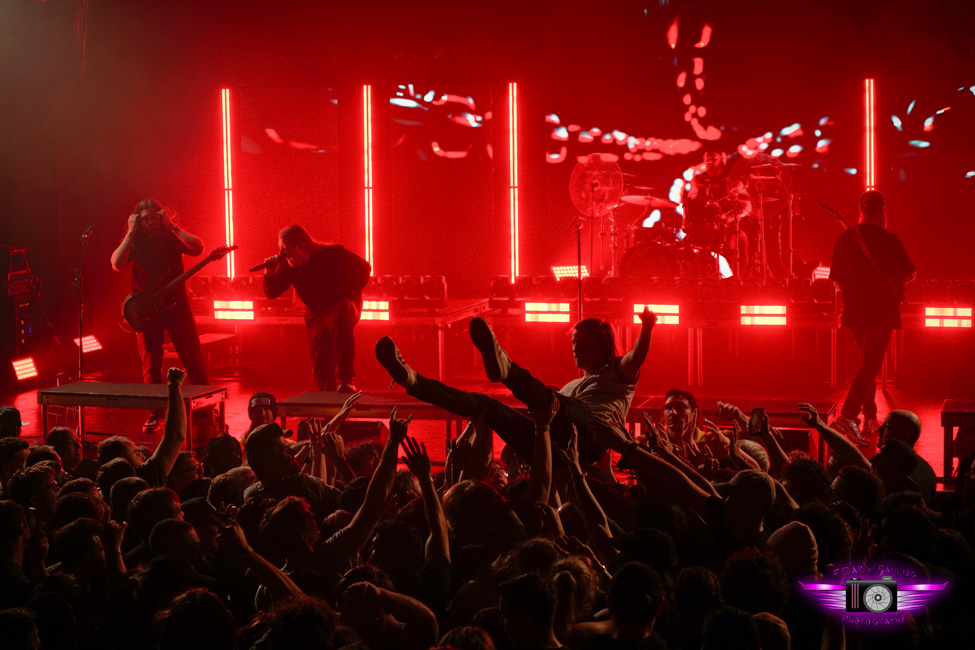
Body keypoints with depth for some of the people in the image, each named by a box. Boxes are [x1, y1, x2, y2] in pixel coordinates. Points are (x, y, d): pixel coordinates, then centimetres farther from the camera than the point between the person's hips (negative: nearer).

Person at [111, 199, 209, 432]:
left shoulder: (172, 238, -1)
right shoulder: (134, 243, 0)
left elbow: (198, 248, -19)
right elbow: (117, 264, -18)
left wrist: (172, 227, -17)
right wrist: (131, 232, -16)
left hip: (176, 305, -1)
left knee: (193, 358, 1)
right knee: (150, 363, 3)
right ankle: (155, 414, 11)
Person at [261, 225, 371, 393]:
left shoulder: (332, 254, -21)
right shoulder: (288, 265, -9)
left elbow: (363, 268, -12)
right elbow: (272, 293, -5)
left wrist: (347, 297, -14)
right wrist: (269, 275, -25)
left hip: (341, 306, -5)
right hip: (316, 312, 5)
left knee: (341, 322, -39)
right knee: (320, 364, 2)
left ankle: (346, 381, -37)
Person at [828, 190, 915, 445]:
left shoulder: (844, 239, 2)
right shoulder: (889, 240, -11)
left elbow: (837, 279, 8)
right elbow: (909, 274, -2)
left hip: (855, 309, 5)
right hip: (882, 310, -5)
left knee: (868, 361, 20)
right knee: (871, 364, -7)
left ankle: (870, 417, 23)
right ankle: (848, 415, -23)